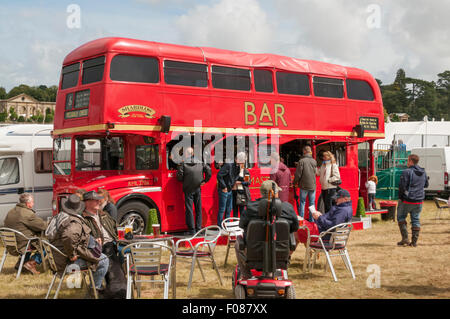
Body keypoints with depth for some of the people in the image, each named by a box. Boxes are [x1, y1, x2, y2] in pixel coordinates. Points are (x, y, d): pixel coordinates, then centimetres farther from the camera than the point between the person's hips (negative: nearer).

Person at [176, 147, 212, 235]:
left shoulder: (183, 163, -5)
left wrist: (183, 181, 8)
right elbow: (208, 170, 0)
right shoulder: (200, 163, 5)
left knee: (189, 209, 0)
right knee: (198, 209, 10)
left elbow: (179, 175, -11)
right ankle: (198, 228, 12)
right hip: (198, 189, 3)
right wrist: (204, 181, 7)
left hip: (188, 189, -3)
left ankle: (192, 229, -3)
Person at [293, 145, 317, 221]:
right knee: (312, 203, 8)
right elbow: (316, 172, 10)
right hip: (312, 185, 3)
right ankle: (311, 219, 10)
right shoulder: (314, 161, 1)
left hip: (304, 185, -3)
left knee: (302, 202, 7)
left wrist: (295, 182, 7)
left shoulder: (301, 161, -10)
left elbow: (298, 174, -8)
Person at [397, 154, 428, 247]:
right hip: (419, 200, 5)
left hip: (407, 200, -5)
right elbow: (426, 185, 17)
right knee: (416, 219, 11)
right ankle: (414, 241, 9)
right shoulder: (423, 172, 6)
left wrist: (400, 197, -4)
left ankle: (405, 238, 3)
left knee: (401, 217, 11)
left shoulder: (407, 172, -15)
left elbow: (402, 186, -18)